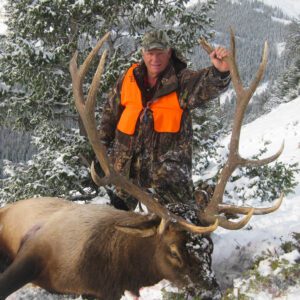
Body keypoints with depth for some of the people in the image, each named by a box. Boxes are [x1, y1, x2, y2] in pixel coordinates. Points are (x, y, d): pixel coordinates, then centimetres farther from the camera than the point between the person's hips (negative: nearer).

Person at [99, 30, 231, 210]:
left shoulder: (182, 80, -9)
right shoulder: (129, 78, 3)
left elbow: (207, 86, -31)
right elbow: (111, 112, 14)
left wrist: (220, 72, -53)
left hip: (168, 157, -4)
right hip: (128, 160, 4)